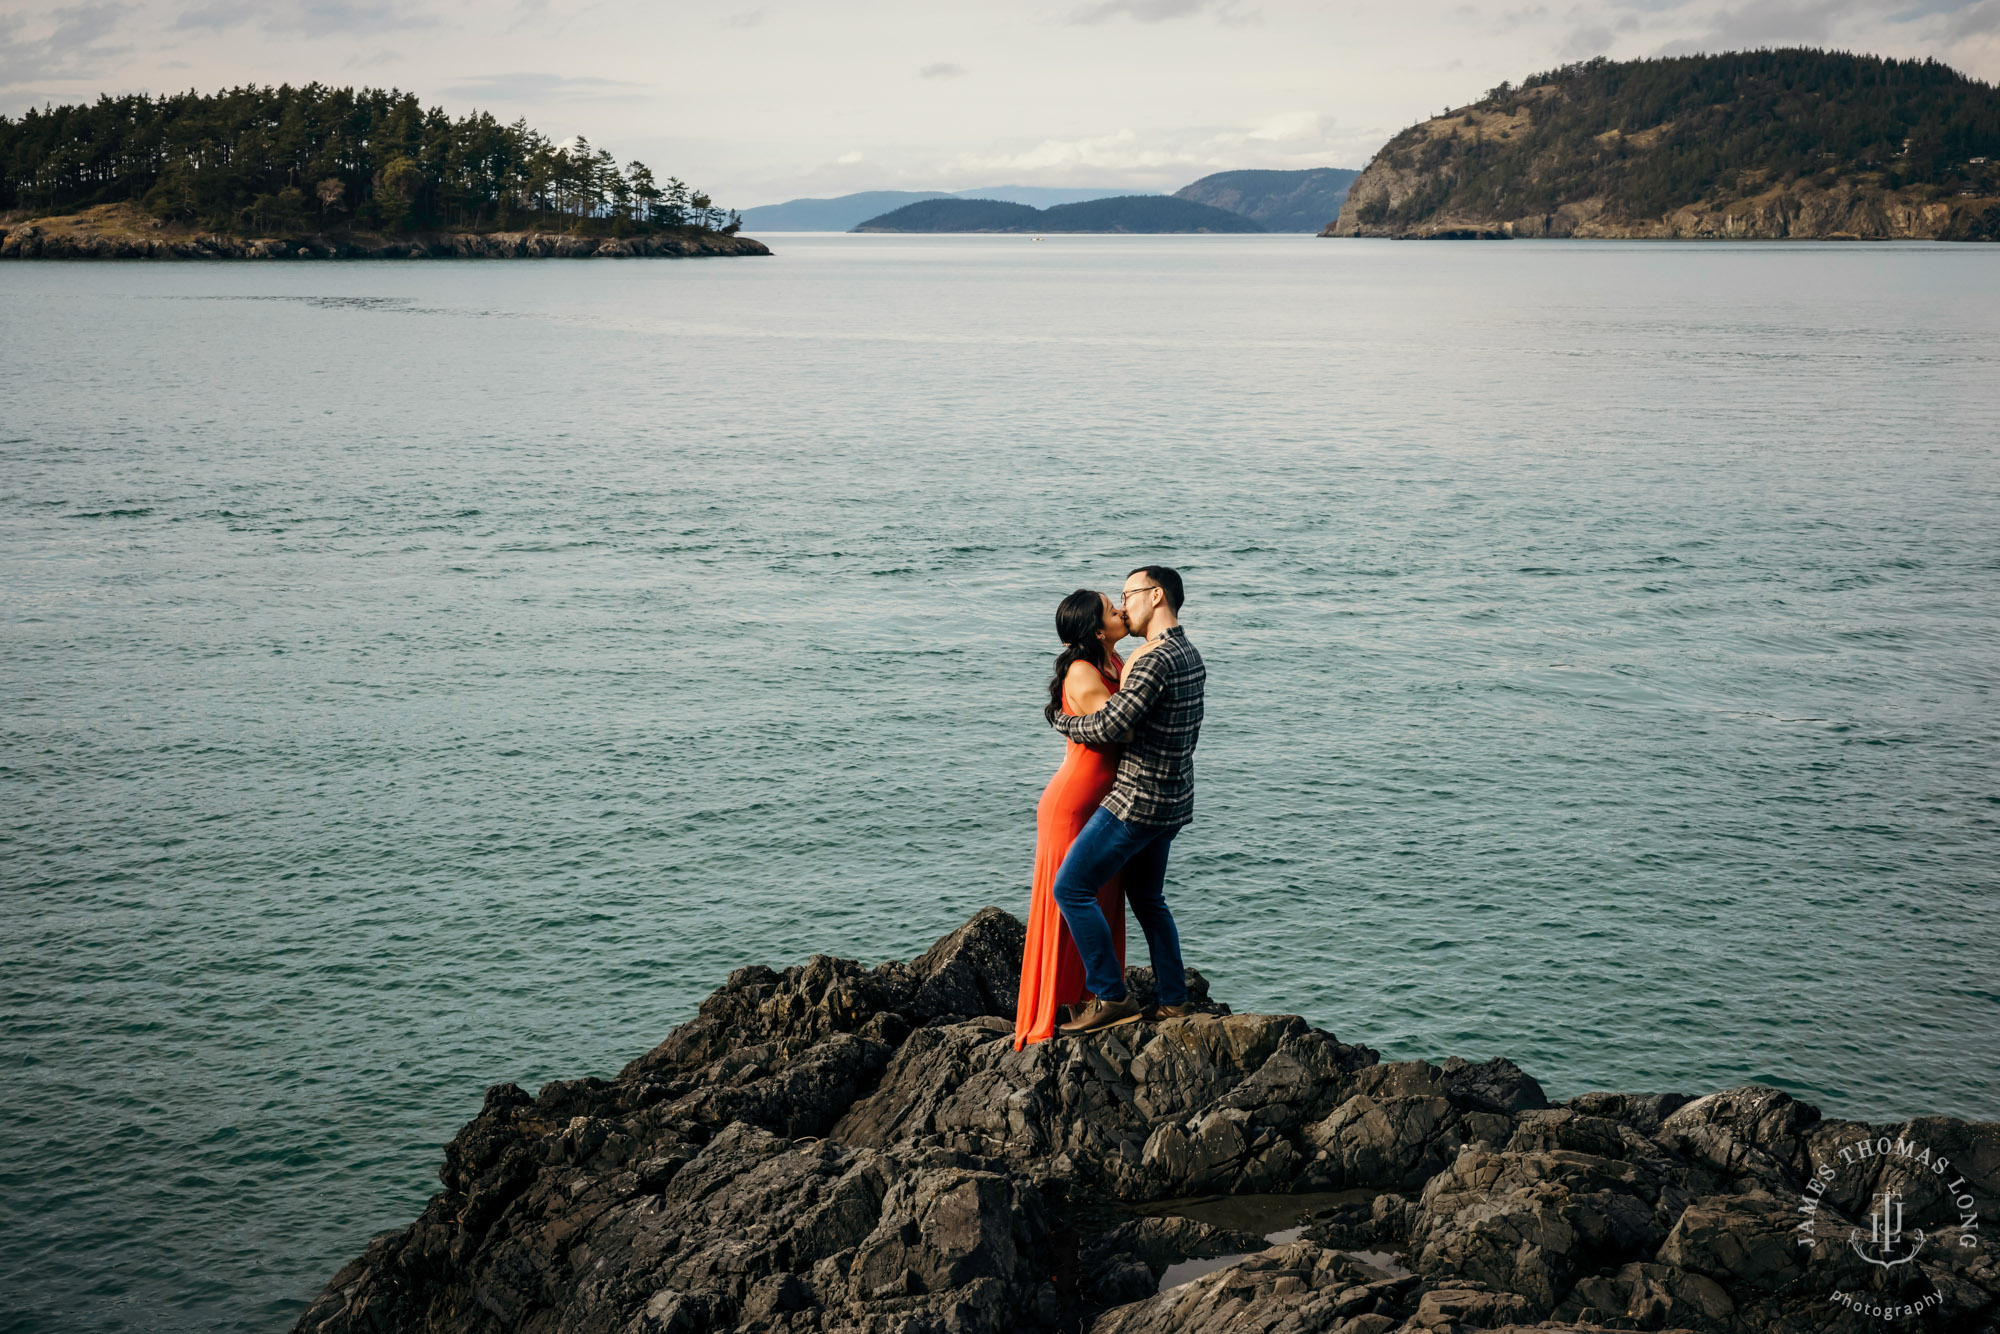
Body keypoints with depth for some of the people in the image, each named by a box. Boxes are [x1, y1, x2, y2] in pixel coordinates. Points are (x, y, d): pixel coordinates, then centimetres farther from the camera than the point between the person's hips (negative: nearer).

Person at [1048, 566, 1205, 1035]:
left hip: (1138, 801, -10)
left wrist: (1059, 720, -9)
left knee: (1071, 887, -5)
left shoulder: (1154, 659, -21)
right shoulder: (1191, 656, 10)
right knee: (1147, 896, 21)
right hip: (1172, 799, 10)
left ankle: (1111, 997, -4)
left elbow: (1110, 726, -26)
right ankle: (1172, 1001, 23)